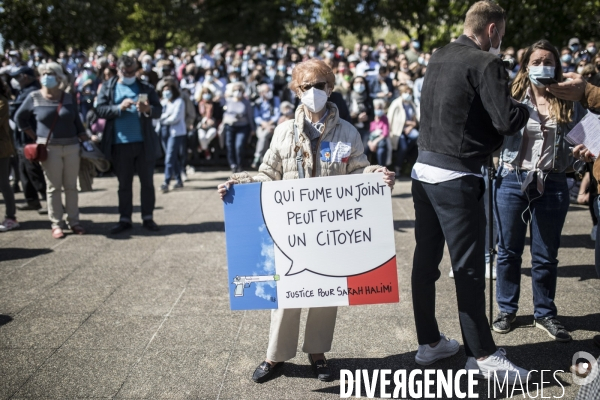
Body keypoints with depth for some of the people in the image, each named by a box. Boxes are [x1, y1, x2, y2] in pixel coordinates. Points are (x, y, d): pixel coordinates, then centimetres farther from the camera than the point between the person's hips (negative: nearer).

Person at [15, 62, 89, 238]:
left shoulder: (69, 98, 5)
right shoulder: (34, 98, 0)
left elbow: (77, 123, 10)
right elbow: (20, 118, 11)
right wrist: (36, 136, 4)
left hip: (71, 146, 2)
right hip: (49, 148, -2)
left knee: (71, 186, 7)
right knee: (53, 187, 2)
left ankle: (74, 221, 14)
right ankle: (56, 224, 9)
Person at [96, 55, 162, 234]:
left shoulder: (146, 87, 7)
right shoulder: (108, 87, 6)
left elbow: (159, 110, 0)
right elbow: (100, 110, -4)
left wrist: (148, 109, -21)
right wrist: (119, 107, -19)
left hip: (144, 143, 0)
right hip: (120, 144, 0)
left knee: (147, 182, 6)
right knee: (124, 184, 9)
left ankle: (148, 217, 16)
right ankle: (125, 219, 16)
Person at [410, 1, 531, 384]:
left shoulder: (438, 57, 11)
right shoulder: (486, 62, -11)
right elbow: (507, 121, -19)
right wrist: (527, 109, 2)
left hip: (424, 170, 8)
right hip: (457, 178, -8)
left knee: (426, 258, 13)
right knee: (469, 267, 1)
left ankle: (429, 342, 25)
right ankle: (482, 355, 11)